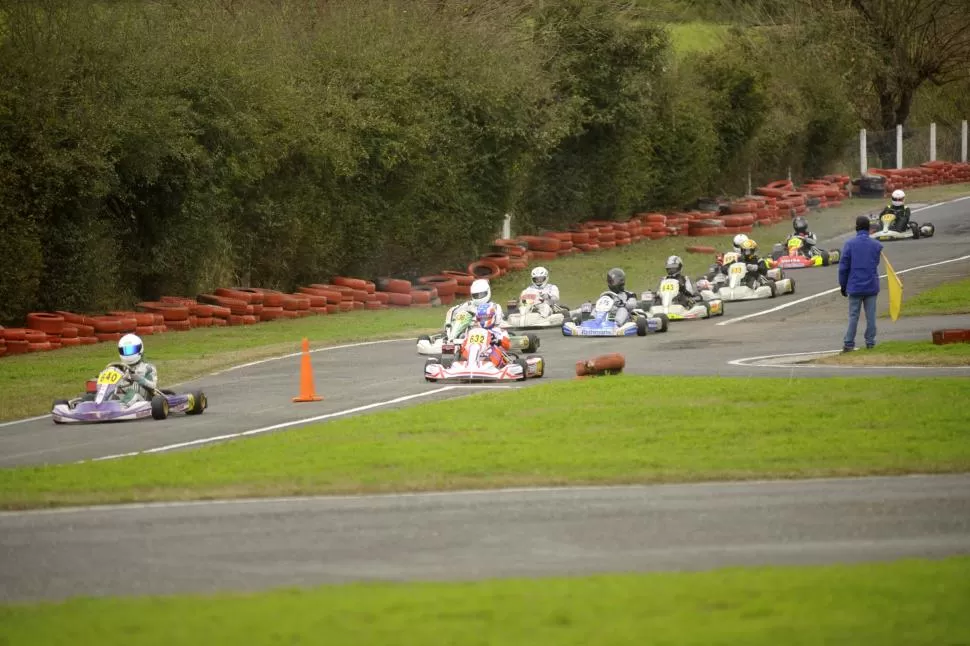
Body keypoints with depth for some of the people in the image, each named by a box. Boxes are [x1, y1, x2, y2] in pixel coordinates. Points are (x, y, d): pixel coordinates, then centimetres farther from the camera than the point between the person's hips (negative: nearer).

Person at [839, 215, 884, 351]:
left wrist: (843, 285, 5)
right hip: (872, 286, 1)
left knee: (853, 316, 3)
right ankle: (870, 343, 8)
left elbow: (843, 267, -4)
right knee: (871, 316, 6)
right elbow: (876, 263, 9)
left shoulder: (849, 244, -7)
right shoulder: (876, 245, -1)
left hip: (854, 286, -1)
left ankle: (848, 344, 3)